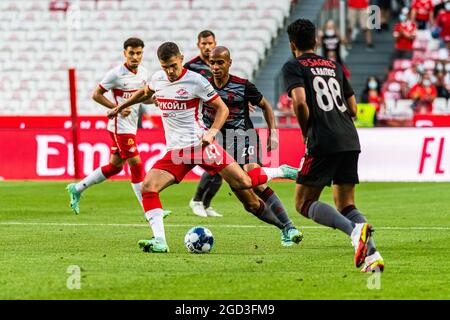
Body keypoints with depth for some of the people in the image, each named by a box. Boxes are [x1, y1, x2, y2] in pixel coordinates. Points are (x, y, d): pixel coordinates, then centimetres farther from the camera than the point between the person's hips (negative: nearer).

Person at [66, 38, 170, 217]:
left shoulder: (143, 73, 6)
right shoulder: (116, 74, -14)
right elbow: (96, 95, -9)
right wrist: (117, 108, -19)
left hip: (131, 126, 8)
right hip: (120, 126, -8)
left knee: (114, 166, 14)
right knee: (136, 164, -10)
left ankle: (77, 189, 26)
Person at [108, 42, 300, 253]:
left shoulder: (195, 81, -9)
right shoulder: (158, 79, 7)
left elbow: (222, 108, -2)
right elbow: (145, 93, 32)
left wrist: (212, 132, -16)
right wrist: (120, 107, 38)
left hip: (201, 145, -5)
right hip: (175, 152, 5)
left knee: (243, 183, -9)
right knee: (147, 187, -17)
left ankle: (281, 172, 20)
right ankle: (159, 241, -19)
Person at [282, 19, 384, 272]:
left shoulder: (293, 67, 3)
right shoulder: (334, 67, 21)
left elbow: (300, 102, -13)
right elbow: (353, 109, 19)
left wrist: (307, 134, 1)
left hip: (323, 143, -6)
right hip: (350, 140, 6)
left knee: (304, 203, 2)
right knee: (346, 206, 12)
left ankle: (355, 230, -23)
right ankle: (372, 255, -10)